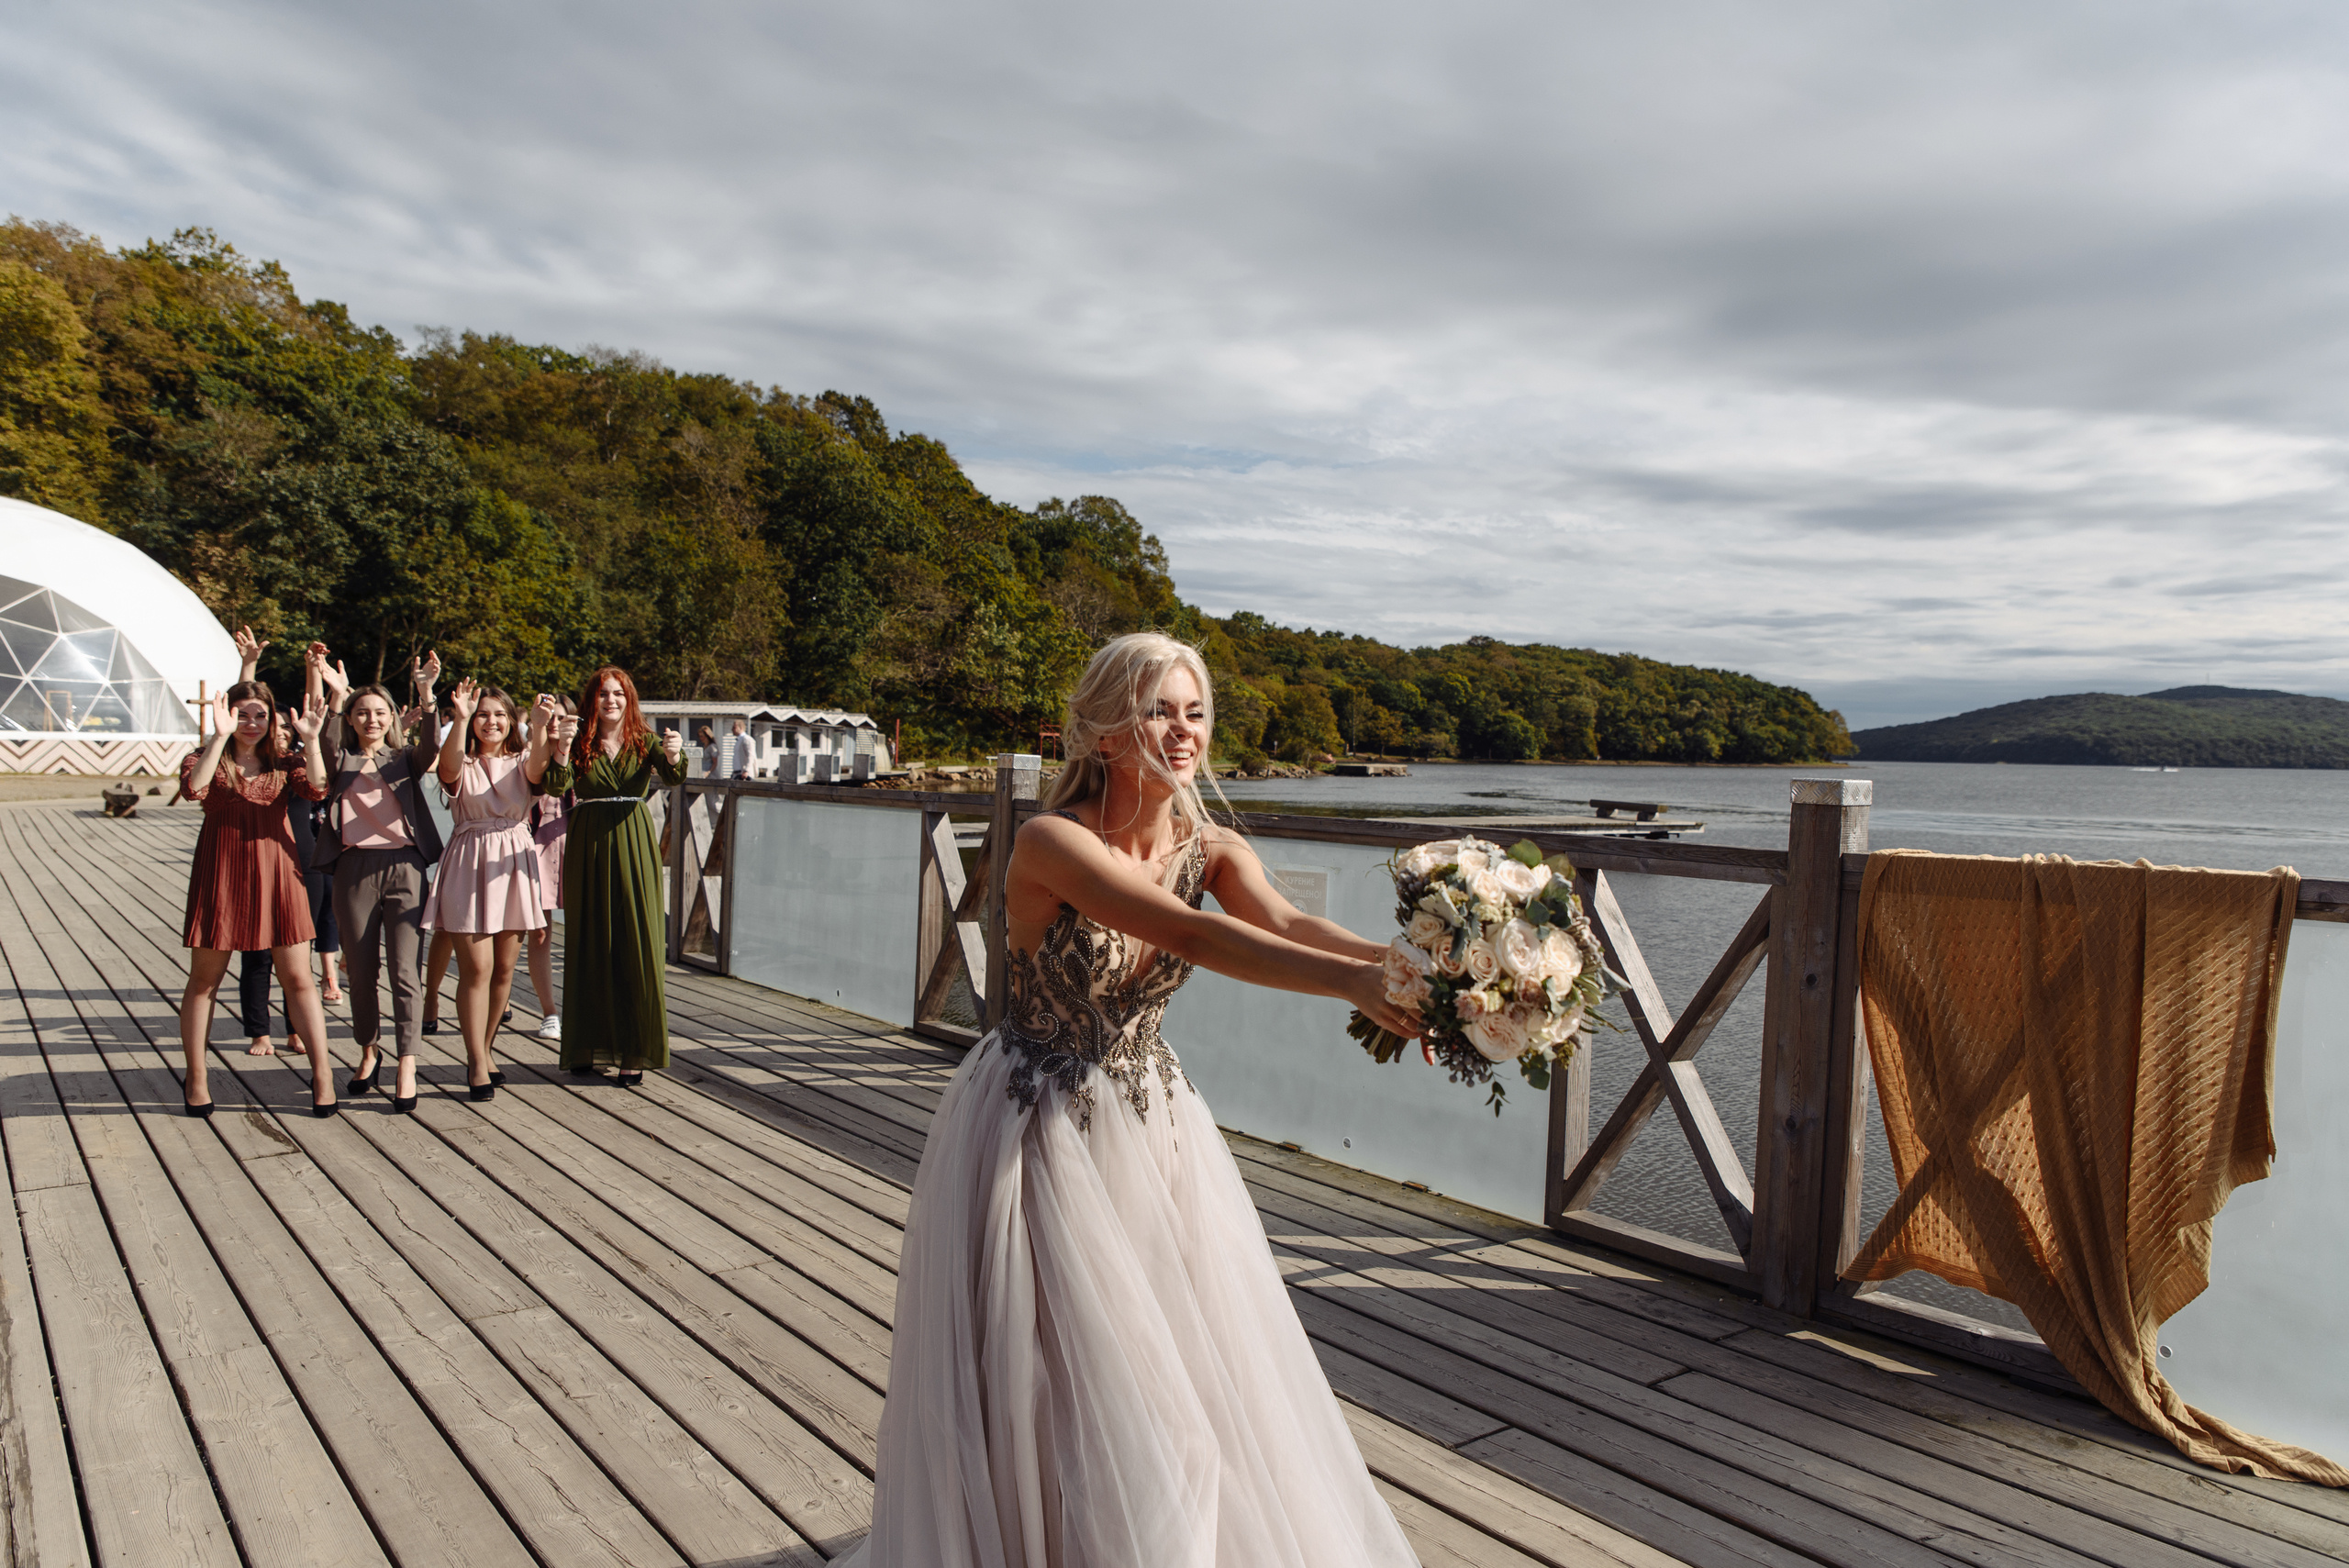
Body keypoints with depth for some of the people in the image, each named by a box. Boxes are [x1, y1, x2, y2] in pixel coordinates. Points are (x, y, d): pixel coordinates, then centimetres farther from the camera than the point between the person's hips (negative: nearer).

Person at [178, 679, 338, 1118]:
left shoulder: (282, 764, 11)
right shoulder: (205, 757, 6)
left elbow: (317, 788, -10)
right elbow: (192, 788, -18)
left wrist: (310, 739, -19)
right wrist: (219, 736, -23)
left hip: (277, 876, 1)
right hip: (221, 876, -1)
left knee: (298, 979, 0)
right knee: (204, 980, 7)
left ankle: (322, 1074, 4)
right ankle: (196, 1079, 20)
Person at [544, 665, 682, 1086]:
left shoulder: (644, 741, 3)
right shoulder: (579, 743, 2)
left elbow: (671, 777, -15)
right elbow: (558, 784, -14)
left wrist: (673, 756, -37)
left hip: (634, 847, 0)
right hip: (588, 848, 0)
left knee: (637, 945, -2)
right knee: (590, 947, 5)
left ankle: (634, 1051, 5)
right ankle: (588, 1047, 16)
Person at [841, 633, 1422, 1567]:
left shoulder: (1212, 849, -5)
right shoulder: (1053, 842, -24)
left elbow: (1283, 922, -26)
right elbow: (1190, 935, -37)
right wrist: (1358, 984, -47)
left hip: (1151, 1118, 6)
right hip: (1039, 1129, -5)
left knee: (1190, 1360, 14)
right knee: (1047, 1374, 6)